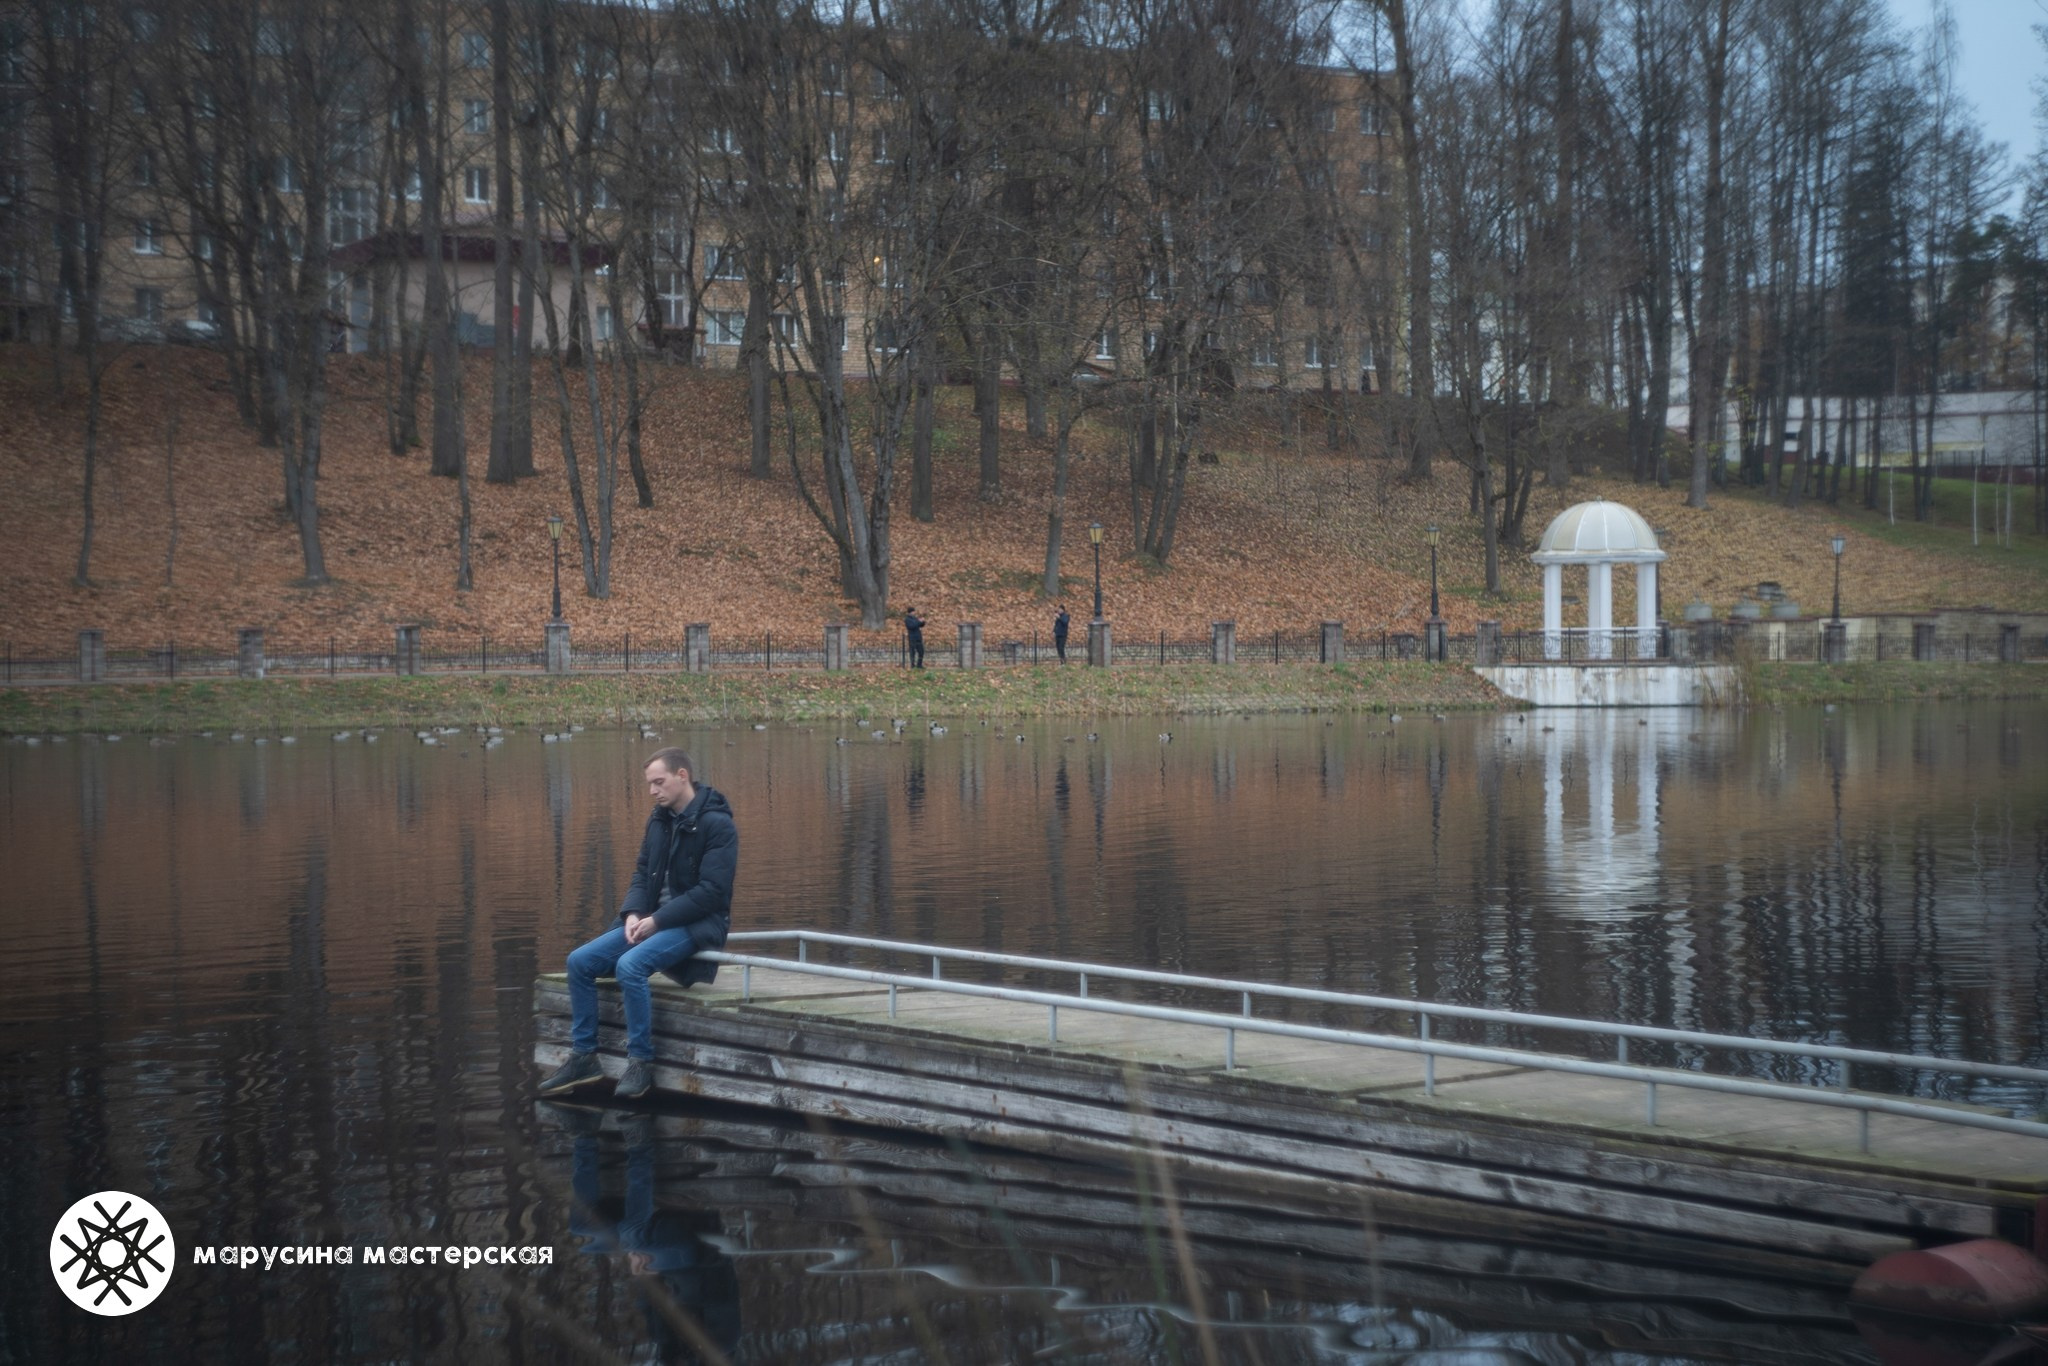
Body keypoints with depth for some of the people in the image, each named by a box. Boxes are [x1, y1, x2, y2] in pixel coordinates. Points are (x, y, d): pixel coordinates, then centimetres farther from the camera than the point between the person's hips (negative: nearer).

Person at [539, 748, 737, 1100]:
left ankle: (641, 1062, -20)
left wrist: (657, 920, -20)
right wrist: (633, 913, -6)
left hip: (698, 923, -8)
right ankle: (583, 1057, 1)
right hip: (655, 918, 8)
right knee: (580, 961, -6)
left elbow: (711, 892, -20)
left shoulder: (717, 824, -14)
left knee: (630, 965, -32)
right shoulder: (659, 820, 10)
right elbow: (642, 873, 14)